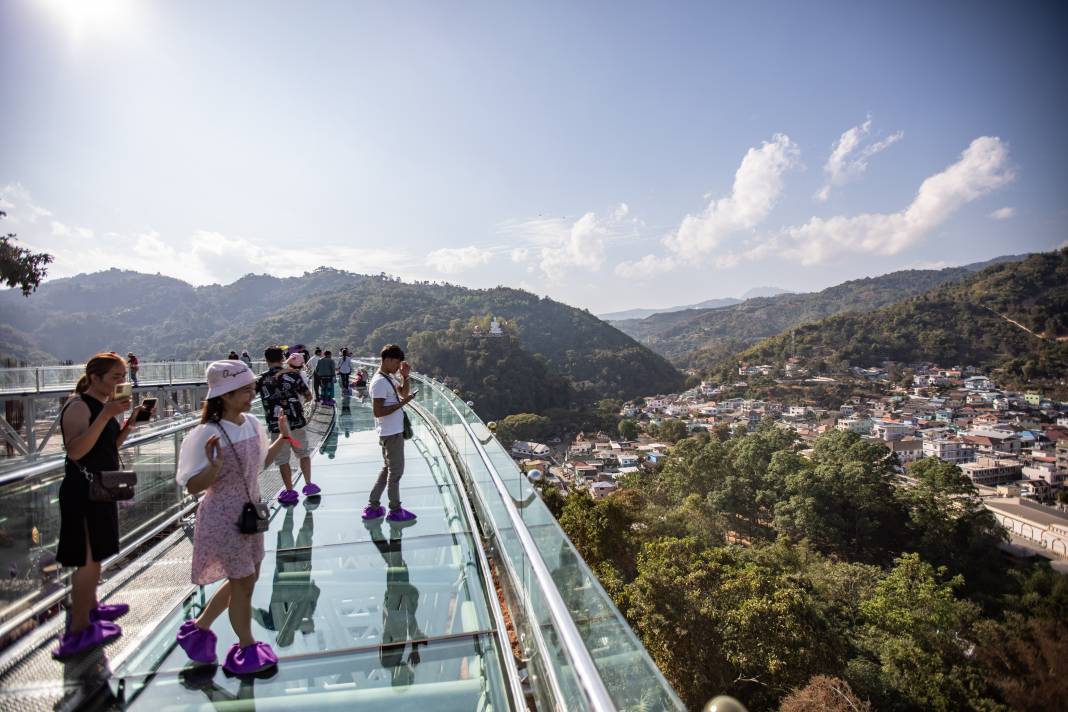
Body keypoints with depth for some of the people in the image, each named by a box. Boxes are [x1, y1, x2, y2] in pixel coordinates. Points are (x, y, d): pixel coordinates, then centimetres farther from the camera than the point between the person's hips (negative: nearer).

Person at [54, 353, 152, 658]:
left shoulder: (103, 404, 8)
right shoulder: (78, 406, -18)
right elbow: (74, 451, -31)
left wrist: (129, 423, -1)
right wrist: (105, 415, -35)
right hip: (83, 492, -9)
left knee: (95, 556, 22)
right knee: (88, 560, -2)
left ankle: (90, 607, 38)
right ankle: (78, 632, 8)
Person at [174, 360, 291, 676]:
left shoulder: (252, 424, -2)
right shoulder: (207, 434, -23)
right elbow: (193, 487, -19)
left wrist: (282, 438, 4)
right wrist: (213, 466, -36)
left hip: (249, 513, 8)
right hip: (223, 519, -7)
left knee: (247, 578, 20)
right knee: (243, 581, 7)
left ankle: (199, 628, 42)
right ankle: (246, 649, 30)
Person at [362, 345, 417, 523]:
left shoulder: (388, 378, 9)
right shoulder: (379, 382, -21)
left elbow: (403, 391, 21)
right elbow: (378, 412, -25)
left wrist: (406, 376, 6)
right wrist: (402, 403, -22)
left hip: (393, 432, 10)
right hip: (391, 434, -10)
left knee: (387, 469, 18)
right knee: (396, 472, 3)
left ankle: (372, 507, 26)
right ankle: (395, 511, 16)